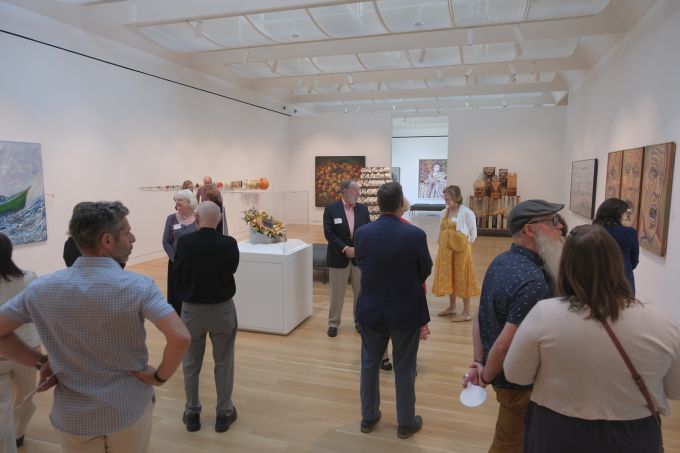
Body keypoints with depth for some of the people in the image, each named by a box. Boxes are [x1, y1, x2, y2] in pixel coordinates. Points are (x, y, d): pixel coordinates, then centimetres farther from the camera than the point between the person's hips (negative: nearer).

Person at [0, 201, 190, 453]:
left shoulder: (42, 288, -9)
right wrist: (159, 376, -14)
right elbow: (180, 338, -29)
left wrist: (40, 362, 1)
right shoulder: (138, 286, -20)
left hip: (73, 417, 2)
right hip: (130, 410, -2)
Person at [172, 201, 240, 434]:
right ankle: (224, 413, 24)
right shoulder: (228, 243, -16)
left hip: (191, 309, 1)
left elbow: (177, 272, -1)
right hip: (222, 309, 0)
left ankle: (192, 413, 30)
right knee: (223, 363, 14)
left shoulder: (184, 242, -15)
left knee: (191, 363, 18)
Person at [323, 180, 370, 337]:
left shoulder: (363, 209, 4)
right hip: (339, 257, -3)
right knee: (337, 293, 7)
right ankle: (333, 323, 21)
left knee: (361, 292, 11)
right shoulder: (331, 209, -6)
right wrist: (345, 248, -18)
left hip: (360, 257, 3)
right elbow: (329, 233, -11)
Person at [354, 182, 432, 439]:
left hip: (371, 310, 2)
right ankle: (406, 423, 31)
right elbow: (425, 271, -4)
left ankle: (368, 417, 35)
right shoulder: (415, 235, -18)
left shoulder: (362, 233, -11)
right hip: (406, 312, -2)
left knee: (369, 364, 20)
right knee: (404, 369, 14)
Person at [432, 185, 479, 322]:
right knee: (449, 278, 15)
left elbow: (472, 234, -5)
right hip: (446, 250, 7)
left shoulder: (466, 213, -10)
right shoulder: (443, 213, 9)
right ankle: (452, 307, 30)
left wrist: (463, 244, -7)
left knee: (462, 279, -2)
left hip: (461, 251, -7)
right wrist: (443, 246, 11)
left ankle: (466, 312, 6)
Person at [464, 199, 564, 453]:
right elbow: (504, 345, -30)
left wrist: (478, 363, 2)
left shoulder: (500, 261, -1)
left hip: (503, 374, 8)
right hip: (519, 381, -8)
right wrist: (486, 377, -14)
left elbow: (480, 317, 3)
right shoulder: (533, 281, -30)